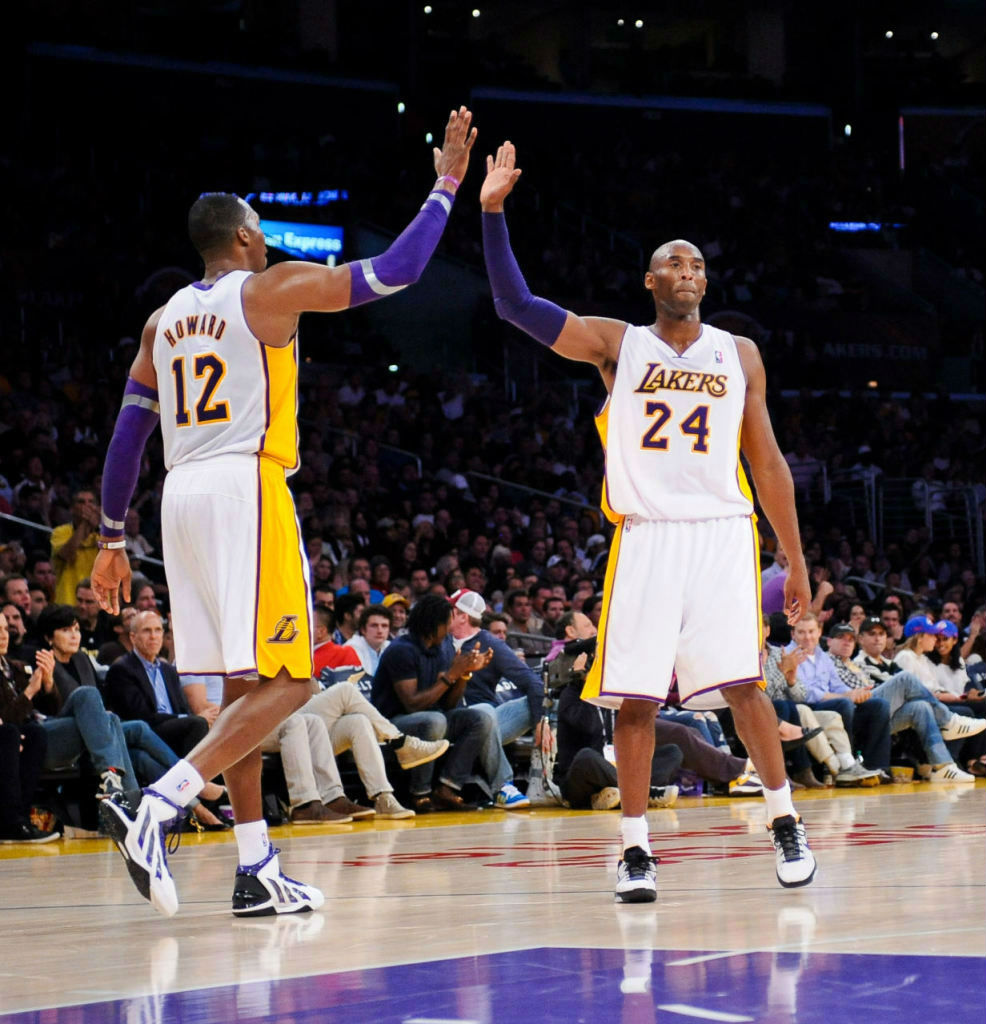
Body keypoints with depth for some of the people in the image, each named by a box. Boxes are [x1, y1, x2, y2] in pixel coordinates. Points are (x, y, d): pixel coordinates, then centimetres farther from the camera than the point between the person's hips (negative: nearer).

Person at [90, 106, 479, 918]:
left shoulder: (165, 319, 18)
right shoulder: (270, 289, -1)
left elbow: (128, 434, 16)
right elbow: (397, 270, -3)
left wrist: (113, 539, 20)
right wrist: (448, 183, 6)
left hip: (182, 497, 8)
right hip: (246, 487, -8)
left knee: (246, 687, 12)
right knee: (285, 682, -8)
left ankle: (257, 872, 9)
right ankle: (157, 807, -25)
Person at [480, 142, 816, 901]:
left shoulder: (739, 355, 10)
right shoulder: (618, 345, 6)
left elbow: (767, 461, 13)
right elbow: (515, 304, -4)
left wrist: (796, 559, 9)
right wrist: (493, 211, -14)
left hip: (721, 533, 0)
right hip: (645, 536, 0)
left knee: (742, 683, -6)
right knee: (635, 696, -4)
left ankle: (785, 823, 12)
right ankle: (636, 849, 5)